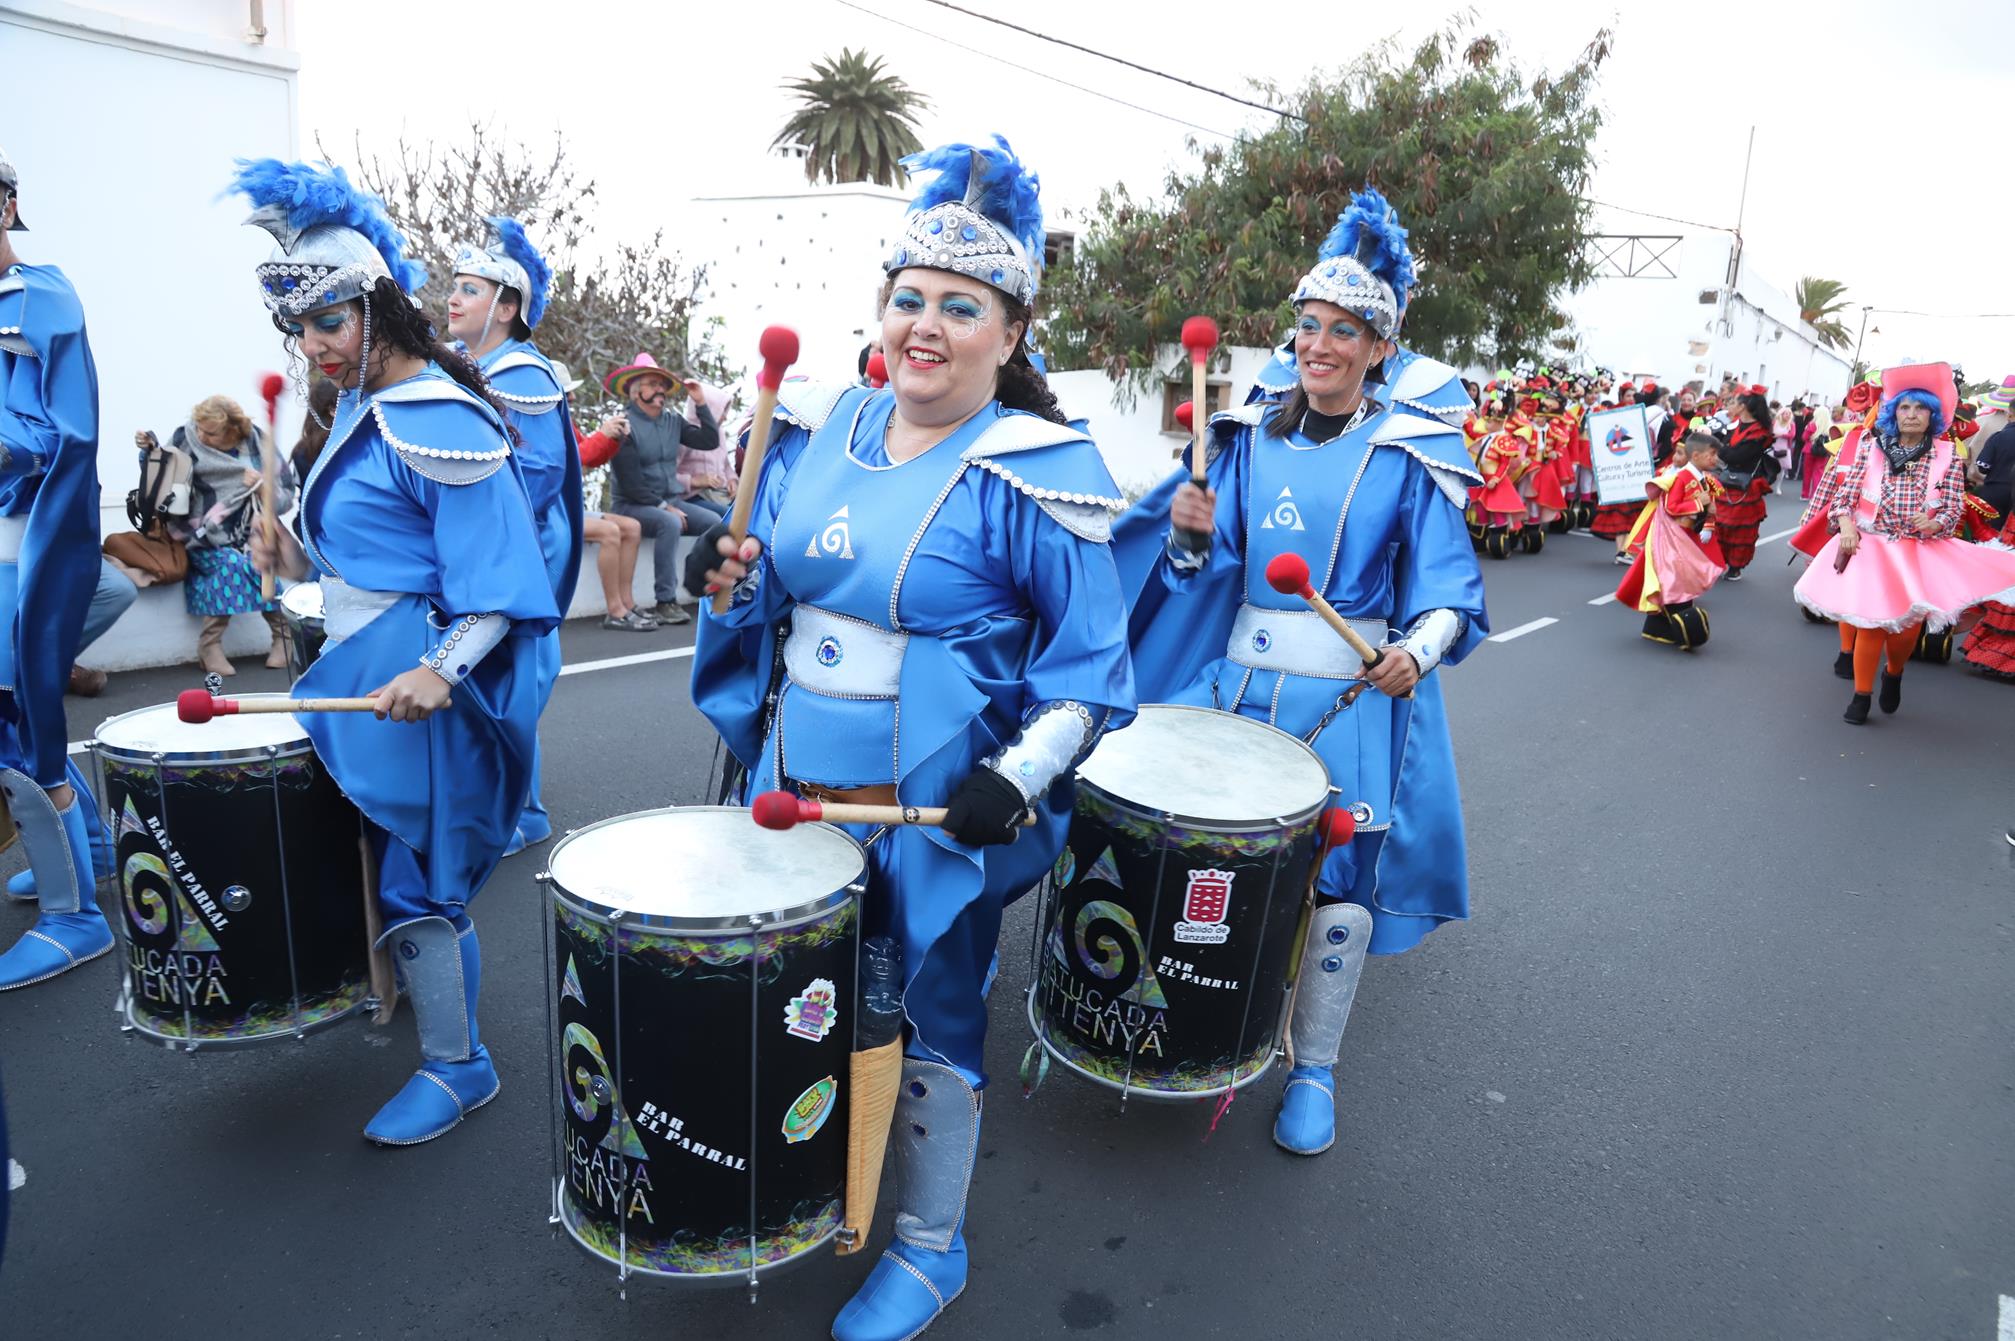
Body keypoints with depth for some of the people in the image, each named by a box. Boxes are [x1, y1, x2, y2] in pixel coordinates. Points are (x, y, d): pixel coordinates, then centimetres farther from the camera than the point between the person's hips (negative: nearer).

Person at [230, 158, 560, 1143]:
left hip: (414, 682, -9)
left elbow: (496, 579, -23)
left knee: (412, 872, -1)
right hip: (358, 667, 10)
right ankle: (410, 990, 44)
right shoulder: (359, 403, 11)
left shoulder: (438, 421, -19)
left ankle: (457, 1068, 16)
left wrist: (438, 671, -36)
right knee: (380, 853, 22)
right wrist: (302, 556, 7)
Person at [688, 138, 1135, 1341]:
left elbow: (1091, 662, -11)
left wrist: (1020, 776, -24)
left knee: (930, 1026, 12)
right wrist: (733, 575, -8)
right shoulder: (820, 428, 3)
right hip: (797, 786, 6)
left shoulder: (1037, 472, -15)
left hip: (939, 813, -6)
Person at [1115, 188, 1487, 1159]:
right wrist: (1191, 535, -20)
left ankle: (1313, 1070, 26)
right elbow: (1203, 567, 2)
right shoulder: (1251, 434, 5)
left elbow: (1446, 587, -7)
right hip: (1237, 681, 3)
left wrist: (1417, 650, -27)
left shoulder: (1415, 453, -3)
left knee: (1337, 884, 3)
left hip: (1352, 698, -2)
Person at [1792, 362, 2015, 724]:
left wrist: (1936, 523, -23)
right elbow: (1845, 492, 1)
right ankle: (1861, 694, 12)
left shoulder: (1947, 456, 0)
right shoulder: (1872, 447, 1)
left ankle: (1894, 674, 34)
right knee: (1870, 622, -3)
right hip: (1871, 545, 0)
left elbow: (1955, 507, -2)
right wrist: (1846, 526, -14)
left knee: (1908, 625, 0)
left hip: (1922, 552, 0)